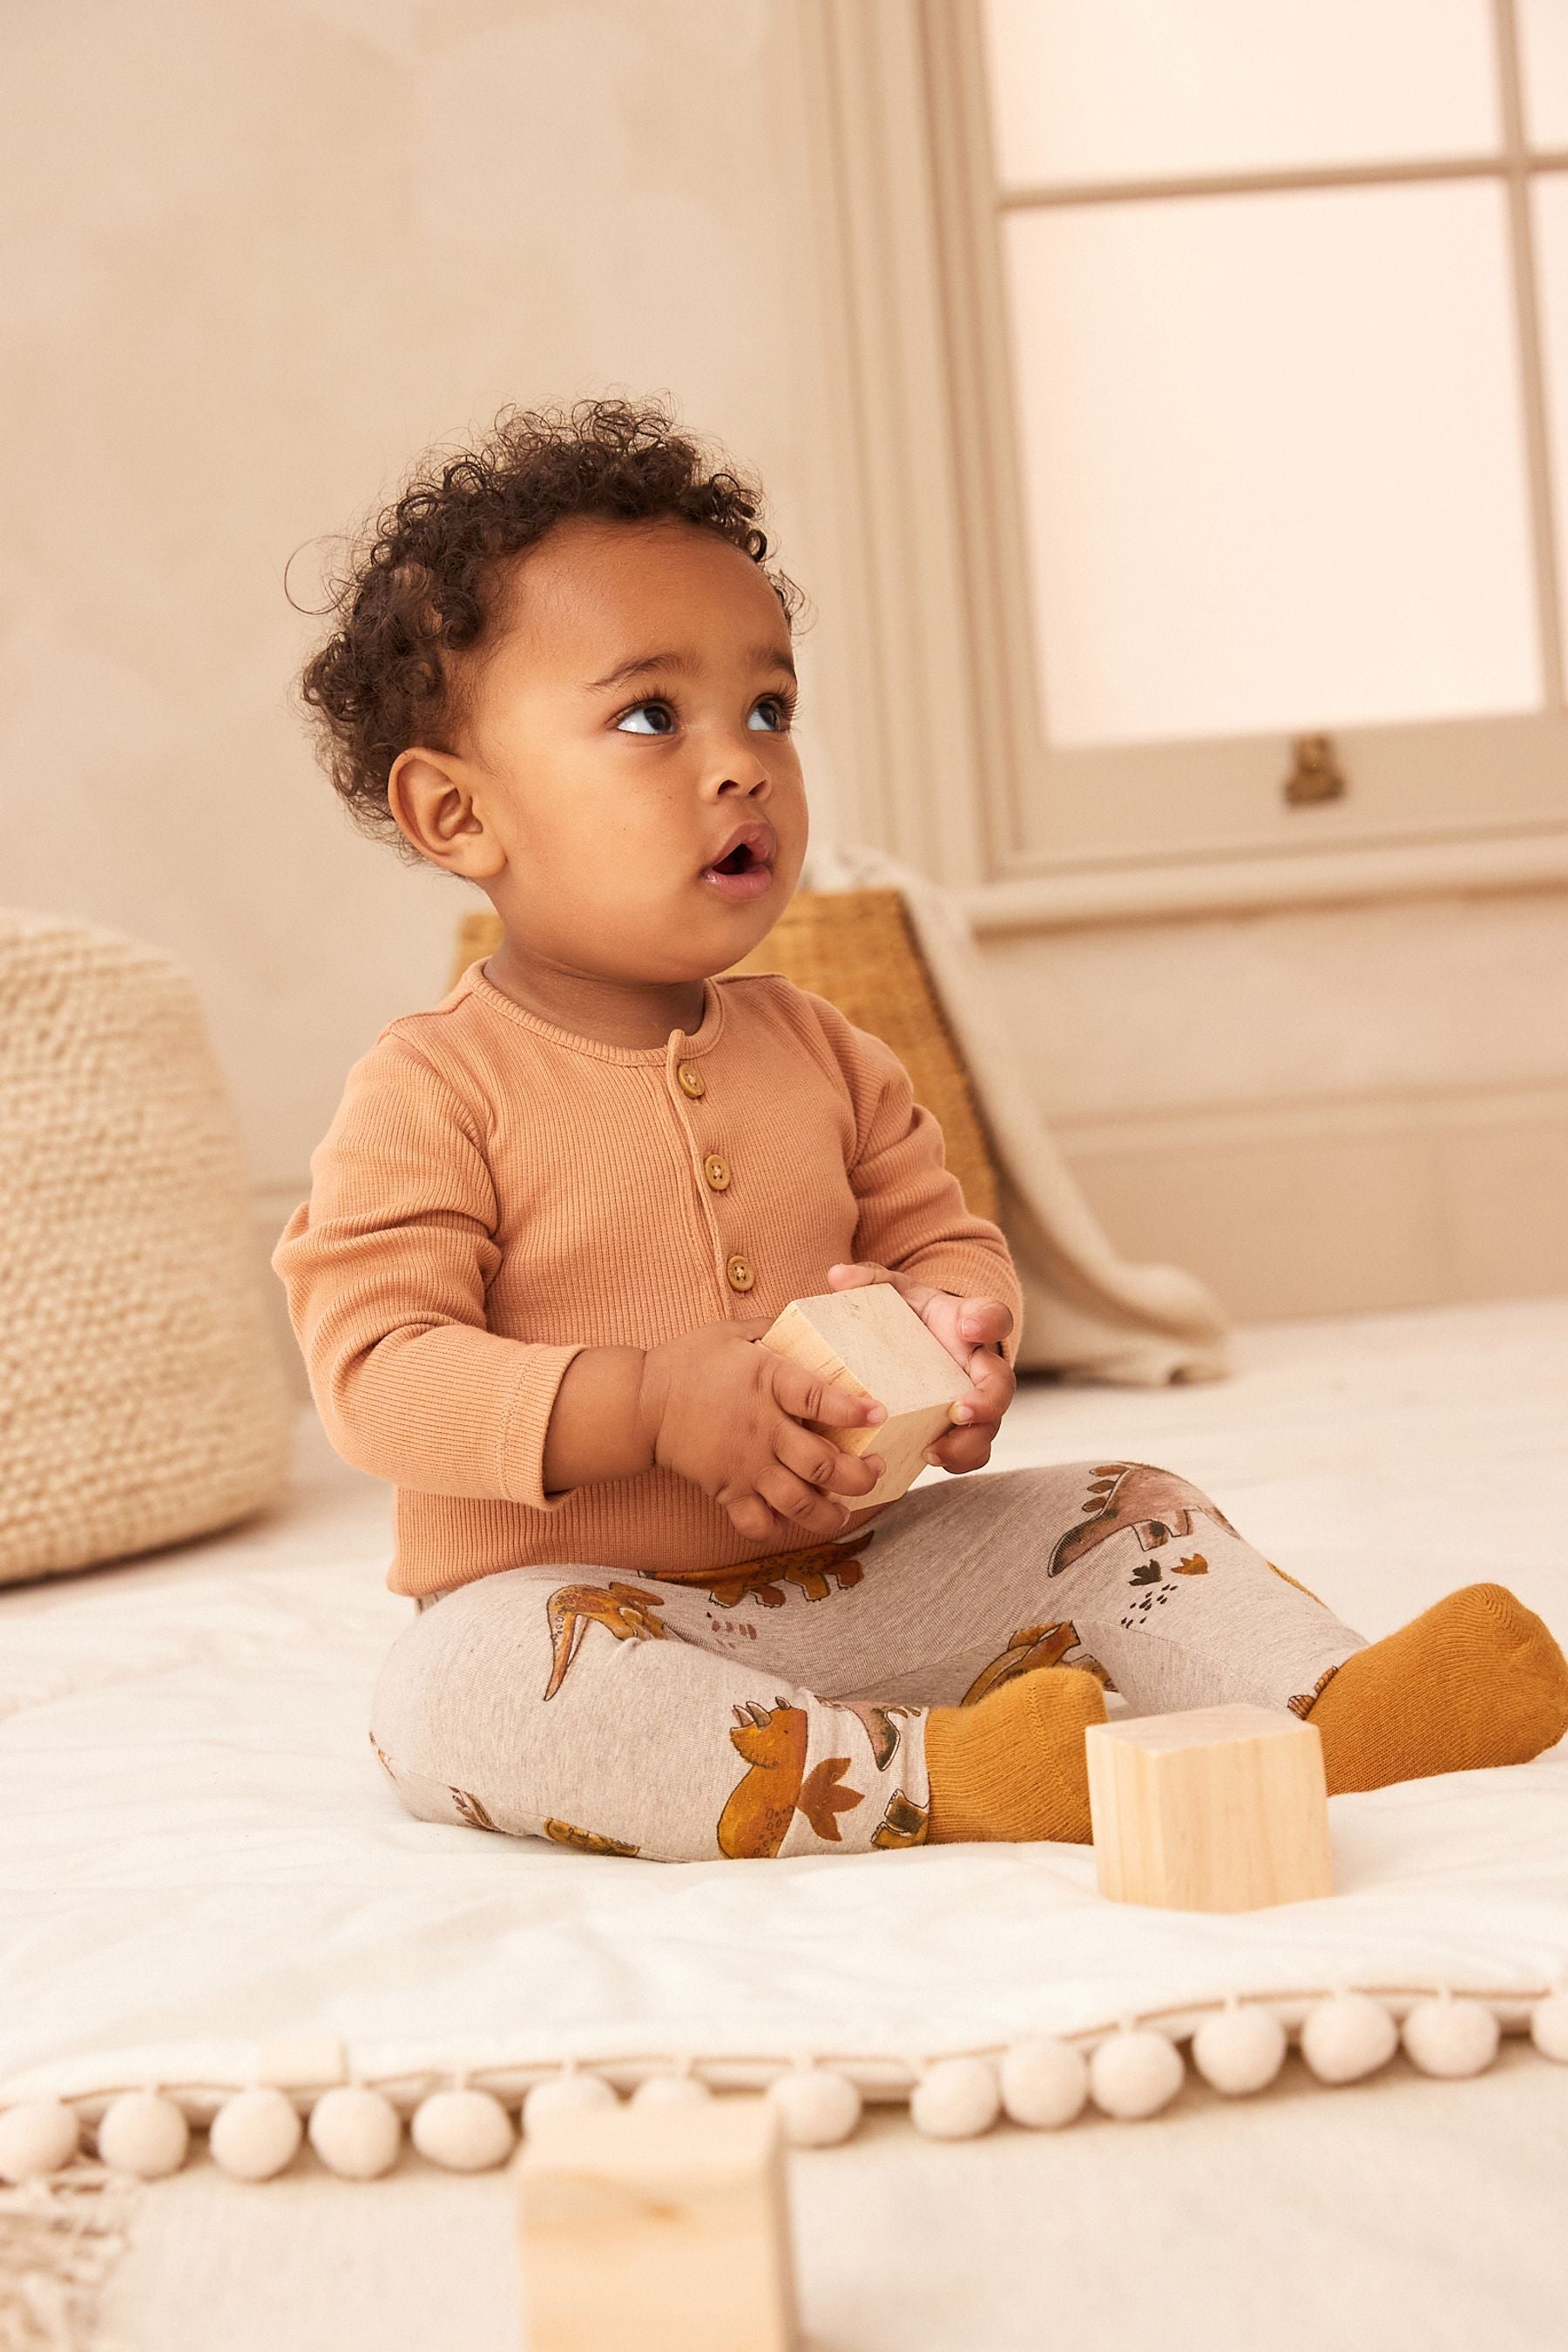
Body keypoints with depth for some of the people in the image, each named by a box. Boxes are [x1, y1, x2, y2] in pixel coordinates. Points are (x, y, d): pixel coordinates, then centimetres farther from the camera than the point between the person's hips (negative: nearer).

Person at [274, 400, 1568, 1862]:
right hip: (576, 1603, -5)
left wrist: (953, 1331, -11)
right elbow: (376, 1368, -18)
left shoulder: (818, 1055, 7)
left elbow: (944, 1237, 14)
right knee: (463, 1689, -37)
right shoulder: (434, 1092, -11)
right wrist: (645, 1402, -29)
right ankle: (929, 1777, -40)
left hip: (843, 1578, 6)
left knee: (1123, 1519, -3)